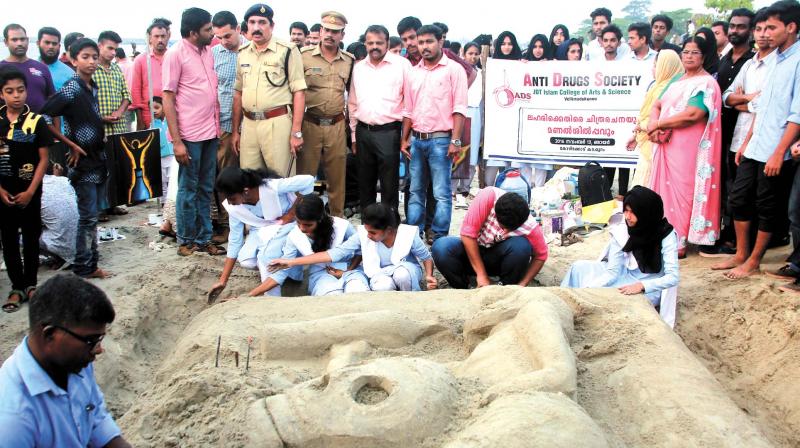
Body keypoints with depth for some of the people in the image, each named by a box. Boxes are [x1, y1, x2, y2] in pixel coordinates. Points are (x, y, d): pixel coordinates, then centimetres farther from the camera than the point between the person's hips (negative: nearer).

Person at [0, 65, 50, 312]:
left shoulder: (36, 121, -6)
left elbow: (43, 159, -5)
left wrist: (30, 191, -10)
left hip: (29, 192, -1)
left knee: (31, 238, 8)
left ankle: (31, 284, 21)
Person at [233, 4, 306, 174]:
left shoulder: (287, 51, -4)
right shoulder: (243, 53, 13)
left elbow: (299, 92, -7)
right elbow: (238, 93, 18)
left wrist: (296, 132, -12)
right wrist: (235, 131, 15)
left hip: (278, 123, -5)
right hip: (248, 124, 5)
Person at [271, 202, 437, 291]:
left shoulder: (408, 234, -25)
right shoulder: (363, 235, -21)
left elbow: (426, 257, -7)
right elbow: (335, 253, -22)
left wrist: (429, 275, -27)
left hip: (407, 270, -1)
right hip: (381, 273, 1)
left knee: (401, 274, -39)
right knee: (382, 287, -37)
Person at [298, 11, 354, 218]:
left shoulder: (349, 60, 6)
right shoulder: (304, 55, -4)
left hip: (337, 125, 3)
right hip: (309, 123, -3)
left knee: (337, 176, 11)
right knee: (304, 174, 4)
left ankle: (338, 218, 24)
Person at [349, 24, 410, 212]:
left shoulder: (402, 64, -4)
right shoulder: (358, 67, 11)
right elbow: (353, 103, 17)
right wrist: (354, 134, 15)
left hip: (389, 132, -5)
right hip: (363, 132, 5)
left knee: (389, 186, 1)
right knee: (365, 184, 14)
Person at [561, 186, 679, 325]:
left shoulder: (666, 235, -21)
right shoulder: (621, 229, -12)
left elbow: (673, 277, -24)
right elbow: (612, 271, -12)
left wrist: (642, 286, -38)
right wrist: (589, 287, -29)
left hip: (650, 288, -5)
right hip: (626, 275, 5)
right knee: (579, 268, -8)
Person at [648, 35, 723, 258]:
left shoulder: (705, 83, -8)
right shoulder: (678, 81, 18)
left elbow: (692, 115, -21)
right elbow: (657, 105, 14)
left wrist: (657, 124, -13)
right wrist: (654, 126, -8)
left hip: (686, 147, -7)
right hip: (666, 145, 7)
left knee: (680, 190, -3)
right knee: (664, 189, 9)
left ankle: (679, 243, 4)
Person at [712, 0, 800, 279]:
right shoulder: (775, 59, 12)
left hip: (776, 152, -8)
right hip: (754, 148, 8)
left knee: (767, 209, 5)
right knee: (738, 200, 12)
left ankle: (753, 261, 18)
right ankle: (740, 254, 25)